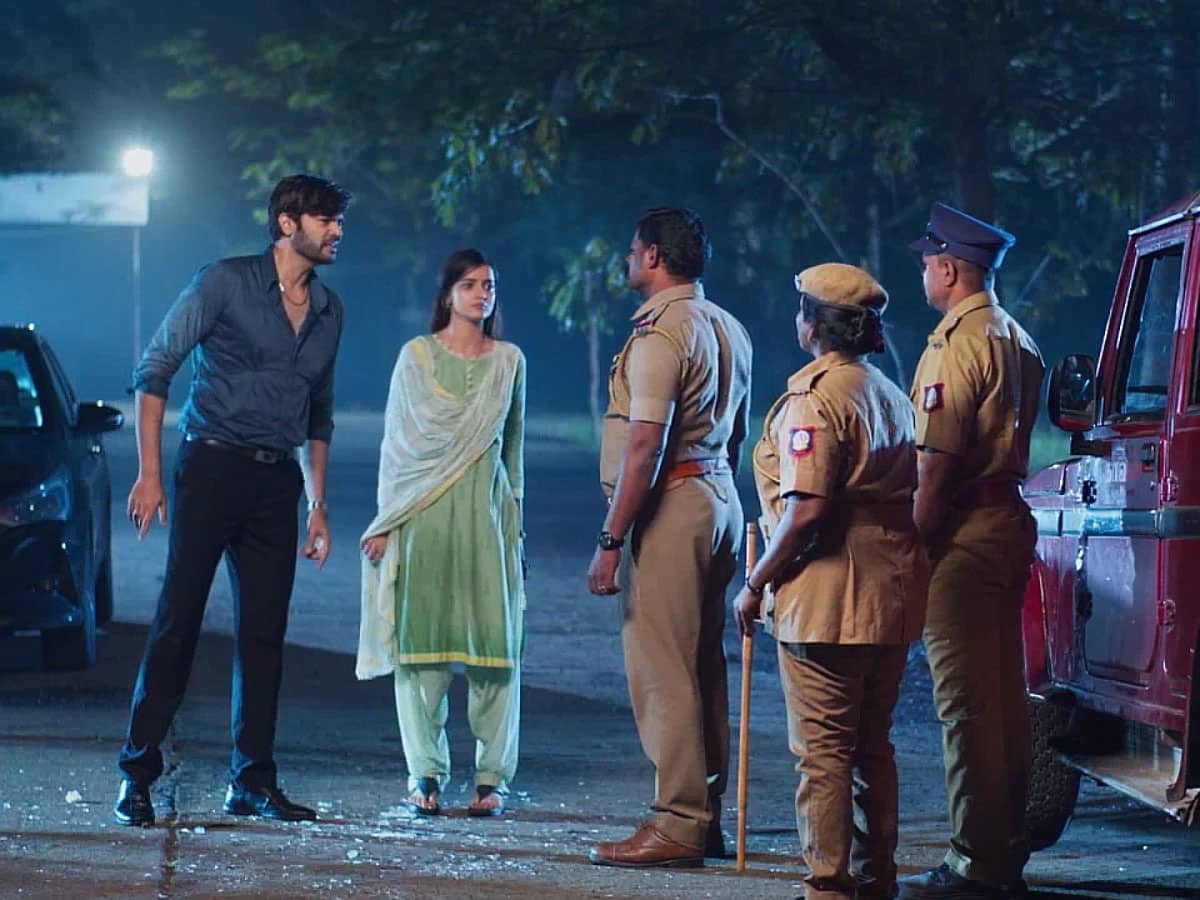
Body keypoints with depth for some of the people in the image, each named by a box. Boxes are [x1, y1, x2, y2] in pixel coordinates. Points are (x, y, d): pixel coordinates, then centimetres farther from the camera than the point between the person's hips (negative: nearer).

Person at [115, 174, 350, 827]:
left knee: (264, 632, 5)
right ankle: (137, 773, -1)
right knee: (178, 620, -6)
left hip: (276, 481, 5)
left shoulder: (328, 311, 13)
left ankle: (253, 782, 11)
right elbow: (153, 372, -5)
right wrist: (149, 473, -11)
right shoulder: (225, 283, -5)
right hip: (212, 469, -5)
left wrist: (317, 505, 17)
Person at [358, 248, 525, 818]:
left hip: (487, 509, 1)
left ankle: (491, 775, 1)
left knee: (494, 641, -4)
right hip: (426, 512, -1)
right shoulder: (417, 355, 5)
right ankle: (426, 774, 3)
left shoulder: (509, 361, 10)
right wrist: (387, 520, 4)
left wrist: (513, 514, 17)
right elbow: (396, 439, 7)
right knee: (422, 639, -2)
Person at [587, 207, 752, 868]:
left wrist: (610, 541, -19)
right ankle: (706, 816, 17)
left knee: (660, 668, -8)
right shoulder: (728, 329, 16)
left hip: (670, 508, -10)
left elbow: (645, 446, -20)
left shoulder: (660, 331, -14)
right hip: (721, 501, 10)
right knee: (703, 666, 13)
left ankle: (678, 825, -9)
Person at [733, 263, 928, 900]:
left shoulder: (815, 398, -14)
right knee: (871, 746, 16)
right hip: (892, 601, 9)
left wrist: (756, 584, -12)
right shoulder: (890, 396, 15)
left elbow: (807, 510, -21)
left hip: (827, 601, -9)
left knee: (822, 751, -5)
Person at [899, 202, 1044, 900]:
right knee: (1006, 694, 13)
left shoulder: (957, 344, -14)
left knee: (965, 700, -8)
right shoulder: (1019, 341, 16)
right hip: (1010, 522, 10)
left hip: (962, 531, -10)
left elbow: (939, 459, -19)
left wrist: (914, 544, -15)